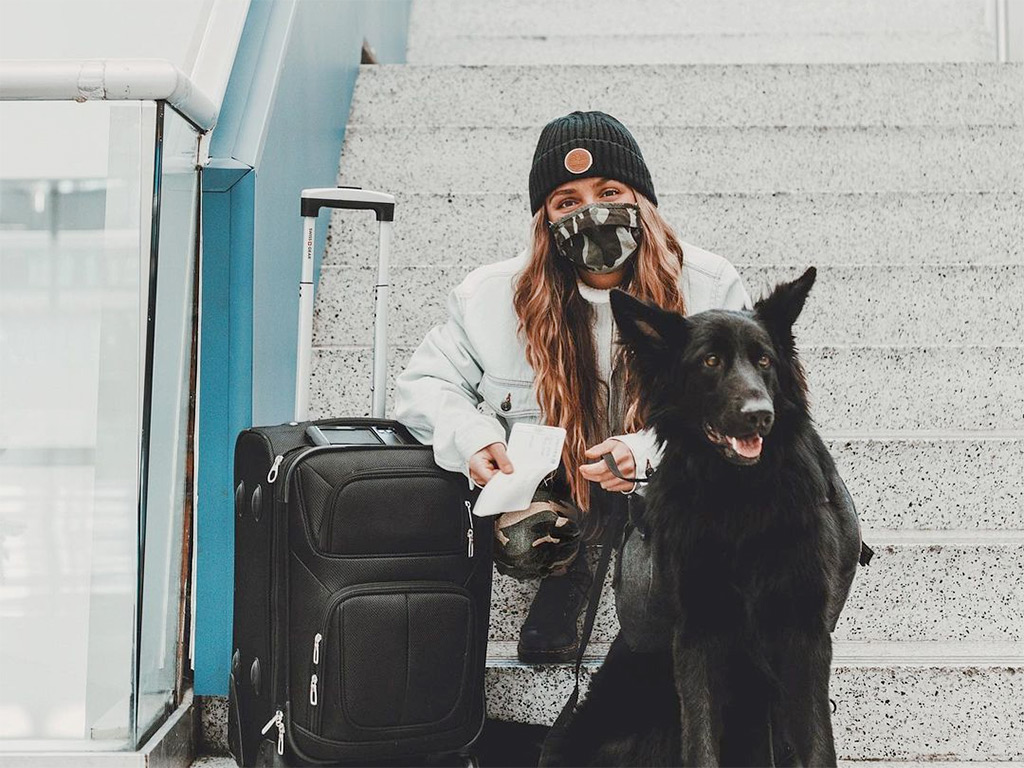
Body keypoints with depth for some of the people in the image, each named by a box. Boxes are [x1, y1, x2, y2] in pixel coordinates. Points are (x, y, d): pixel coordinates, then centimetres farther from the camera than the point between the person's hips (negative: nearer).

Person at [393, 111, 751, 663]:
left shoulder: (710, 288, -10)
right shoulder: (492, 296, -7)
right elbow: (425, 383, 3)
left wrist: (648, 450, -30)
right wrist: (471, 435, -21)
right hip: (550, 487, 1)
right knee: (520, 540, -30)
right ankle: (565, 574, 11)